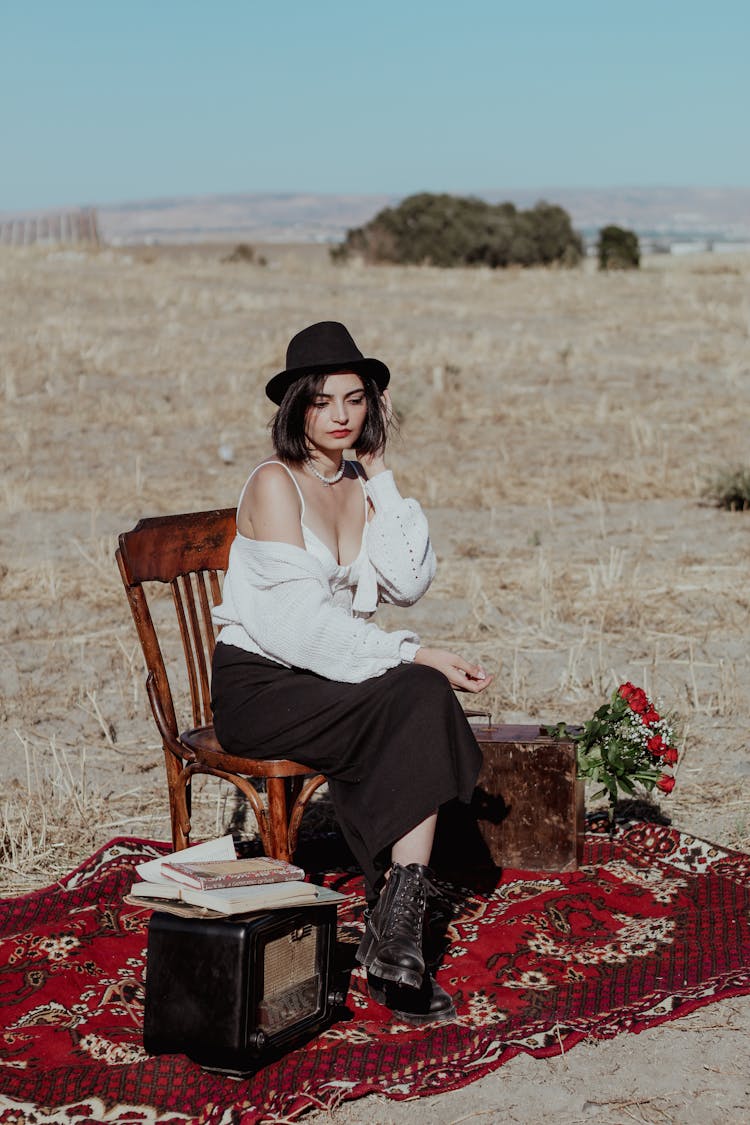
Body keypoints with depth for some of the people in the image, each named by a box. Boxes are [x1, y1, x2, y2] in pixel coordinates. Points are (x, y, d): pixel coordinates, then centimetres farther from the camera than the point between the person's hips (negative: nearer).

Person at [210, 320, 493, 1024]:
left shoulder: (361, 485, 12)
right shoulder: (275, 484, -10)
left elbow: (408, 583, -3)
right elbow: (301, 618, -19)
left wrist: (380, 478, -3)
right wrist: (413, 657, -24)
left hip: (328, 676, 6)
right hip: (259, 685, -6)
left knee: (422, 703, -28)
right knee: (420, 700, -29)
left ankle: (394, 936, -29)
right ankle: (395, 939, -27)